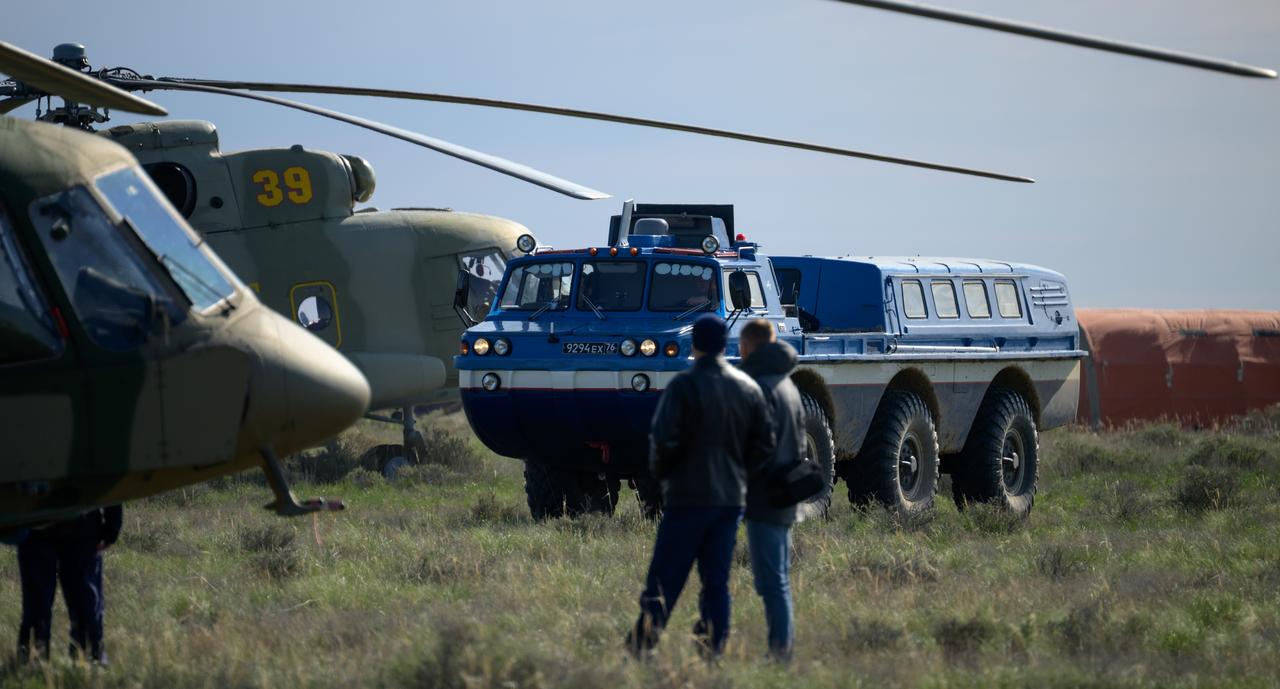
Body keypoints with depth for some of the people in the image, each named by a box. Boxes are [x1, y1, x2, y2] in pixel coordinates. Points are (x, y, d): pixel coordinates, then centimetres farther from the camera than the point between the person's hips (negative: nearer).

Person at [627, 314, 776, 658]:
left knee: (664, 578, -4)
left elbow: (664, 438, -17)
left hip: (688, 497, -5)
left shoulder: (685, 385, -10)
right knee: (717, 582, 9)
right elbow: (765, 445, 8)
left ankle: (641, 646, -16)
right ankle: (716, 649, 2)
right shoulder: (748, 388, 7)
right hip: (732, 498, 5)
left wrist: (659, 470, 2)